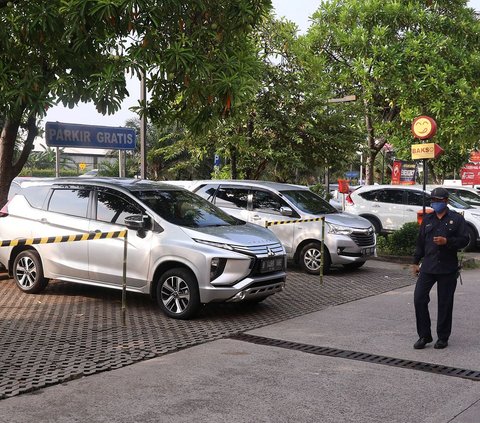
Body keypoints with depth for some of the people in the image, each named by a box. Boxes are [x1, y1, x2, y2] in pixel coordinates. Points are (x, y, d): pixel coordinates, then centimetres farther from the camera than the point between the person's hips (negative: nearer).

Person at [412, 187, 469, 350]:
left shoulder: (456, 219, 1)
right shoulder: (427, 219, 13)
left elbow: (464, 239, -4)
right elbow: (420, 241, 16)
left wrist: (447, 241, -19)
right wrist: (416, 262, 13)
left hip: (447, 269, -3)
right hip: (428, 267, 4)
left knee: (445, 304, 3)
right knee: (419, 299, -5)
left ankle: (443, 338, 16)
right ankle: (424, 335, 7)